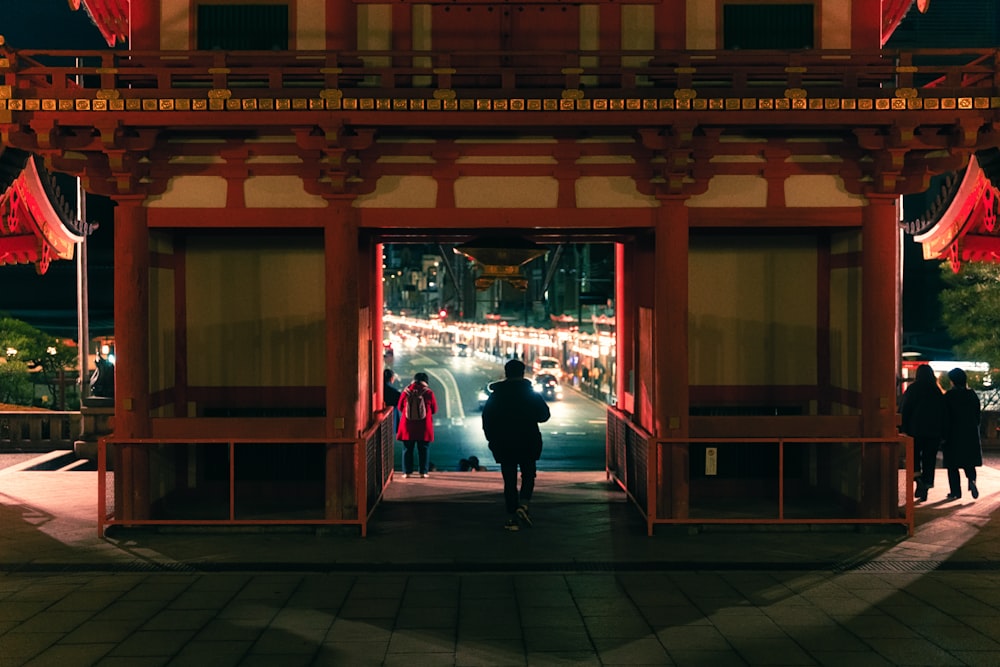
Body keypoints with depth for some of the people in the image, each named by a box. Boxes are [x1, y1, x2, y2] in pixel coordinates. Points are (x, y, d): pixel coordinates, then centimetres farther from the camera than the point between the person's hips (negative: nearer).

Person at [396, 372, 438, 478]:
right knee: (423, 450, 7)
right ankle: (423, 472, 7)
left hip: (408, 426, 1)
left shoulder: (406, 392, -3)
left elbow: (400, 407, 9)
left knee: (407, 449, 9)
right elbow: (434, 409, 3)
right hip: (423, 426, -1)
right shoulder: (428, 393, -7)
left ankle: (407, 472, 8)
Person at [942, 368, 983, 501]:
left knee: (952, 465, 4)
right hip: (971, 433, 4)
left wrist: (943, 435, -3)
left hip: (954, 434, -4)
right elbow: (978, 416, 8)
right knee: (969, 462, 13)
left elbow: (945, 417, -9)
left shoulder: (949, 396, -10)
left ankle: (955, 492, 3)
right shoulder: (972, 395, 3)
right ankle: (972, 480, -14)